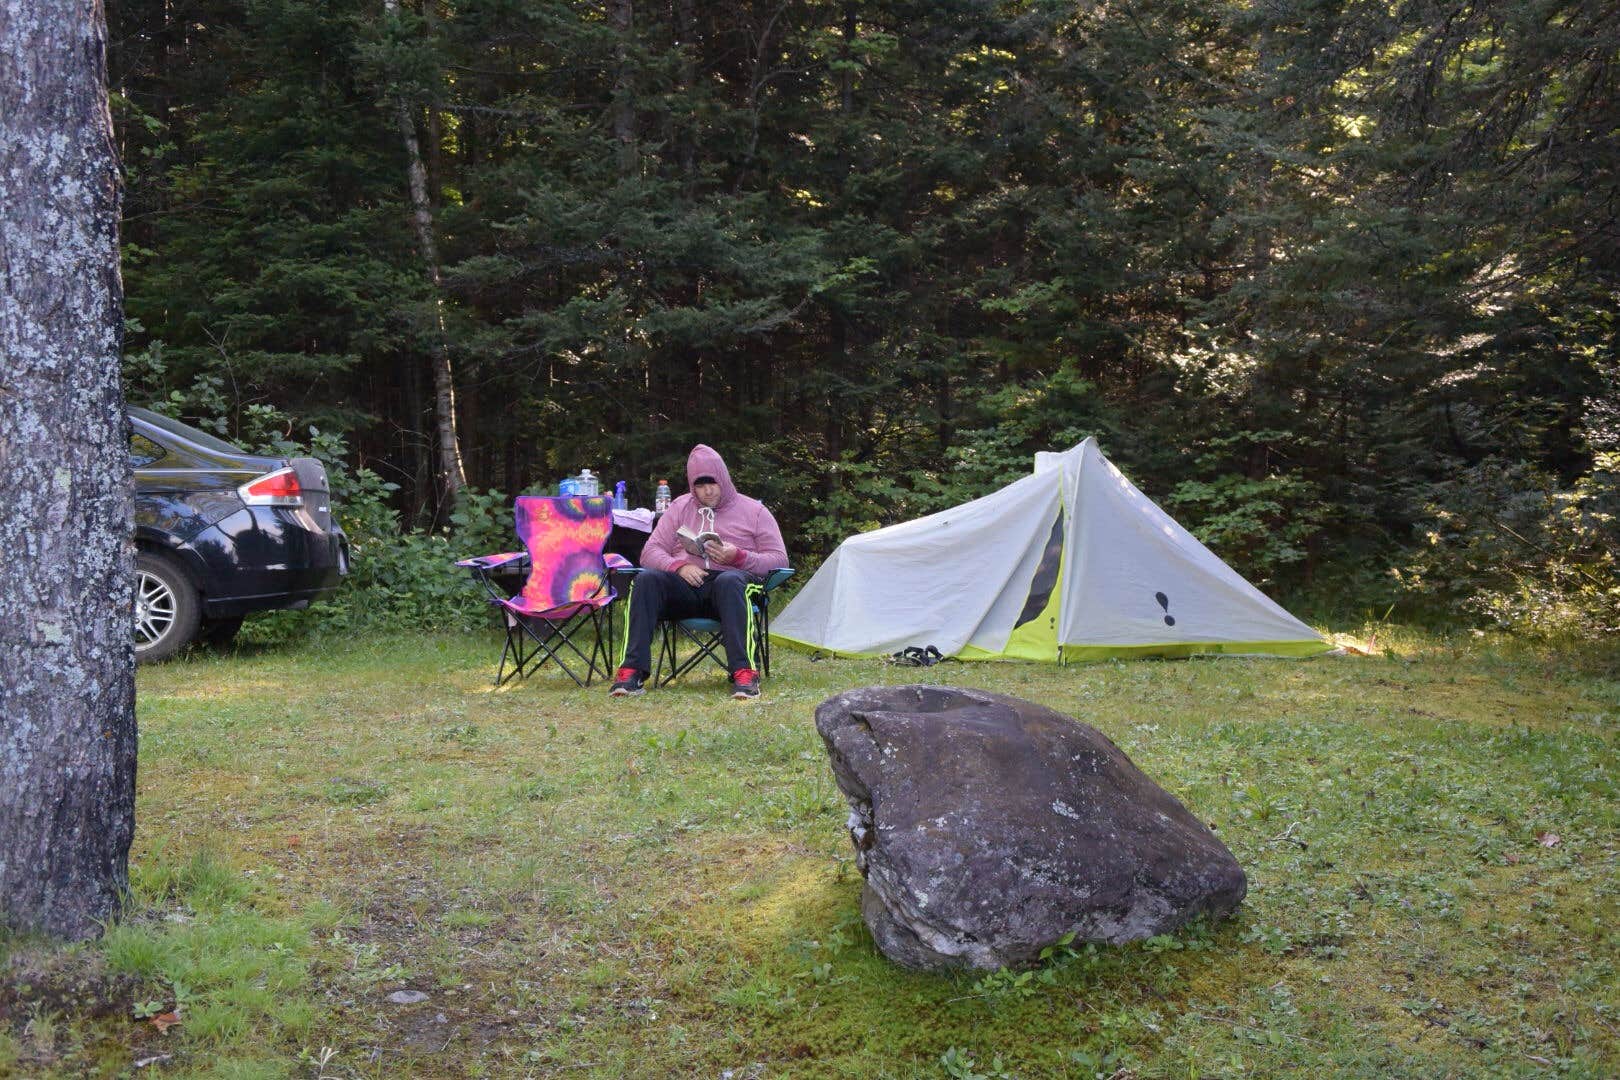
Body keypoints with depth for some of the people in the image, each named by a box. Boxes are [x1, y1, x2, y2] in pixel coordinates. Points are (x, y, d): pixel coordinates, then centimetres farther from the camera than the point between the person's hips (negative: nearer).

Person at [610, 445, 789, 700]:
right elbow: (651, 551, 14)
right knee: (646, 579, -29)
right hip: (686, 587, 3)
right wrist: (679, 566, -9)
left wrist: (738, 557, -11)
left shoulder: (754, 511, 13)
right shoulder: (680, 508, 20)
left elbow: (779, 560, 8)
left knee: (729, 581, -41)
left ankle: (744, 673, -46)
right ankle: (632, 672, -34)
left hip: (732, 579, -3)